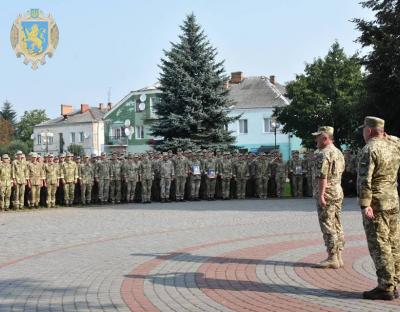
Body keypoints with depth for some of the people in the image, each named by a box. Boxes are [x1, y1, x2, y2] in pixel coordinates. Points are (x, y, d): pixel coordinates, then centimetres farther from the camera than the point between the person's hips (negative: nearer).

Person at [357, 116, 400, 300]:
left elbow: (364, 179, -21)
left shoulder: (369, 149, -14)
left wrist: (365, 205, -22)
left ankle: (385, 288, -4)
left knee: (379, 246, -5)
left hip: (376, 203, -8)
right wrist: (383, 136, 27)